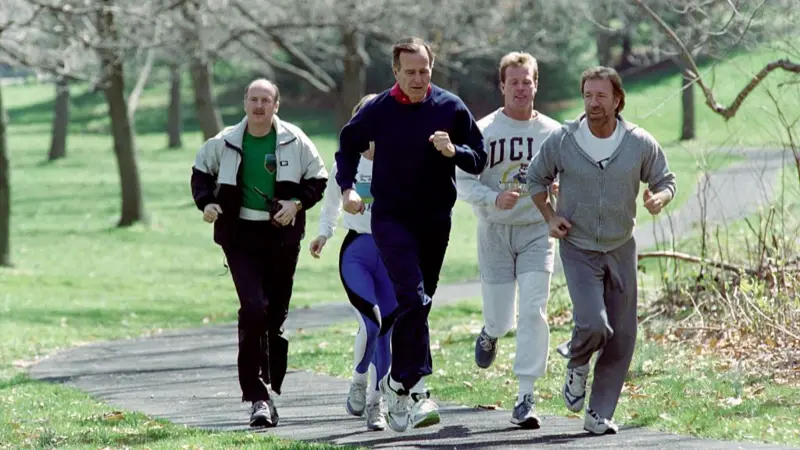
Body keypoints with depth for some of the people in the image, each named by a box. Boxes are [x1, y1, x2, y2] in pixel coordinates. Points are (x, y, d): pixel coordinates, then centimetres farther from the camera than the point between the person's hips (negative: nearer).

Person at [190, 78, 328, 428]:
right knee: (253, 309, -17)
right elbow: (201, 172, 17)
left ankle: (269, 388, 21)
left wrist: (297, 203, -9)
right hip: (240, 235, -1)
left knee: (275, 314, 7)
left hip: (282, 235, 1)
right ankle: (258, 397, -15)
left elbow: (317, 180, 8)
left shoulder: (295, 142, -1)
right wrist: (206, 202, 0)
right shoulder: (225, 143, 1)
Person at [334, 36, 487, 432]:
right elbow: (348, 145, 11)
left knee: (416, 305, 12)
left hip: (436, 220, 3)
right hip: (391, 218, -3)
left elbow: (479, 159, 3)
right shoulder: (378, 111, -4)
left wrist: (453, 150, -18)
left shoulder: (451, 108, -1)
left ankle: (397, 382, 28)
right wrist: (347, 188, -3)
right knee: (413, 299, -19)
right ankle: (415, 388, -21)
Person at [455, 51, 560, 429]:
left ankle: (526, 398, -11)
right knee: (500, 317, 3)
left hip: (536, 232, 1)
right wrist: (494, 200, -22)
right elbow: (463, 180, -4)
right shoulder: (483, 131, -3)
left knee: (533, 311, -13)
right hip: (495, 232, -1)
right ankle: (490, 334, 44)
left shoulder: (552, 132, 3)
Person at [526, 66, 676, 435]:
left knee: (621, 338, 3)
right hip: (578, 248, -3)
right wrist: (549, 217, -4)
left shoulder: (640, 143, -7)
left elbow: (666, 180, 6)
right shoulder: (562, 140, -9)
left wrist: (659, 198, -17)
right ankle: (577, 365, 15)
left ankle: (599, 414, 15)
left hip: (621, 249, 3)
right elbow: (536, 178, 9)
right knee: (593, 325, -21)